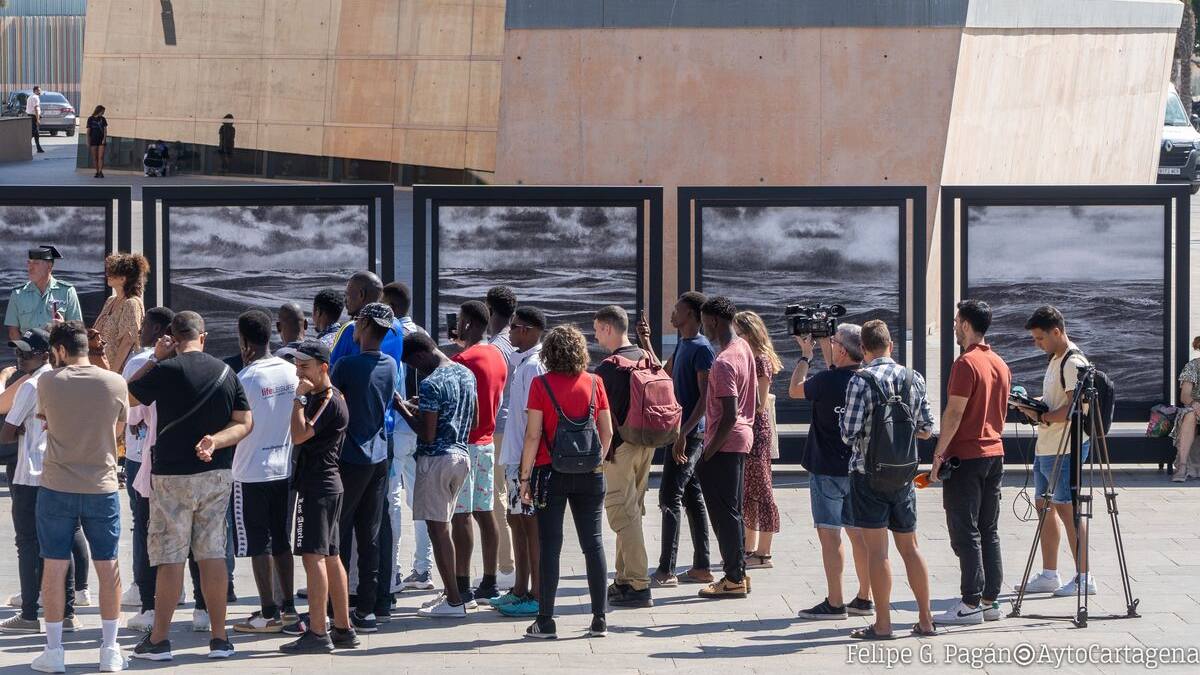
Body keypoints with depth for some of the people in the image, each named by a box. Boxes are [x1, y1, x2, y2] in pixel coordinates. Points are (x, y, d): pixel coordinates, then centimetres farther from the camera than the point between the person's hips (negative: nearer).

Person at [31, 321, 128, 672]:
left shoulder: (48, 382, -8)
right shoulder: (115, 383, -5)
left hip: (56, 487, -1)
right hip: (102, 487, 1)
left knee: (54, 566, 6)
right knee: (108, 567, 8)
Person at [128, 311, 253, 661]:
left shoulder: (166, 370, -11)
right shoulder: (227, 373, 5)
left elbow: (127, 396, 3)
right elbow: (244, 423, 1)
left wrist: (154, 358, 5)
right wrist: (215, 441, -11)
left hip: (172, 475, -4)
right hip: (217, 475, 4)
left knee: (169, 557, -1)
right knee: (213, 554, 7)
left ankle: (158, 640, 3)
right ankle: (219, 638, 8)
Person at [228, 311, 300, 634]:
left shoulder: (245, 379, -16)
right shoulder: (291, 372, 1)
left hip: (252, 473, -6)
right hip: (286, 468, 6)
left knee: (258, 544, 1)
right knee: (281, 539, 16)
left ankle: (269, 613, 2)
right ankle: (287, 606, 20)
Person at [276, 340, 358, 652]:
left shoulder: (330, 401, -15)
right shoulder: (317, 397, 17)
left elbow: (299, 435, -22)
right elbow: (302, 436, 25)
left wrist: (299, 397, -17)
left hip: (318, 486, -11)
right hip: (327, 484, 11)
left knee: (314, 556, -12)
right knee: (330, 557, 12)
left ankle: (317, 633, -14)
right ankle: (343, 629, 17)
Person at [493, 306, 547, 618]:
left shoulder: (533, 366, -16)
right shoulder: (522, 362, 15)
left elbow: (534, 417, -20)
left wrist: (527, 462, -21)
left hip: (527, 459, -10)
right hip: (516, 456, 10)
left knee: (531, 523, -6)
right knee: (517, 520, 15)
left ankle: (536, 596, -2)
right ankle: (521, 590, 24)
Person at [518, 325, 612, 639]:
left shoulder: (541, 384, -7)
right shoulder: (594, 383, 1)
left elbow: (533, 435, -9)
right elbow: (607, 431, 4)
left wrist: (525, 477, -4)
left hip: (551, 472, -3)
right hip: (589, 474, 3)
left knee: (550, 545, 1)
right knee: (593, 542, 7)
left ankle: (546, 621, 2)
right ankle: (599, 619, 8)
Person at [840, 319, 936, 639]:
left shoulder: (860, 380, -11)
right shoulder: (913, 378, 4)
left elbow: (849, 432, -13)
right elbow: (926, 429, 8)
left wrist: (852, 436, 10)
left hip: (869, 471, -5)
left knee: (877, 549, -1)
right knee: (909, 546, 12)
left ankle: (883, 623, 0)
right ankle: (925, 620, 14)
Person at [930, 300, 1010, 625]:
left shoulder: (966, 364, -14)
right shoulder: (1001, 364, 13)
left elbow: (954, 413, -17)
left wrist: (939, 454, -13)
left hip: (966, 456, -8)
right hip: (995, 453, 8)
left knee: (965, 532, -5)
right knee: (989, 531, 11)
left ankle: (971, 604, -6)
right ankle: (990, 601, 12)